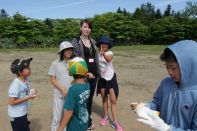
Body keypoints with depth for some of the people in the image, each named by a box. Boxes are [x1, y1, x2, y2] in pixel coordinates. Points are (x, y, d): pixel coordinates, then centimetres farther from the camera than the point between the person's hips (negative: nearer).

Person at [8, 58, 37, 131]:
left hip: (23, 113, 8)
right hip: (16, 116, -8)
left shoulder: (26, 79, -5)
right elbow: (12, 102, -26)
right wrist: (28, 97, -25)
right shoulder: (16, 84, -28)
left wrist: (31, 93, -8)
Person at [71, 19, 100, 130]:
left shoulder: (93, 41, 11)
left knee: (90, 98, 14)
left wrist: (98, 72, 12)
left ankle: (88, 120, 32)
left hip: (93, 74, 5)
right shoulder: (76, 42, -5)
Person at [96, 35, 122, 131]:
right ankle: (105, 117, 31)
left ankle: (114, 121, 8)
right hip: (102, 78, 3)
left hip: (111, 78, -2)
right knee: (104, 99, 14)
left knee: (113, 100, -2)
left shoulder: (109, 53, -12)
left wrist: (103, 53, -51)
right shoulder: (97, 54, -4)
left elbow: (109, 59, -35)